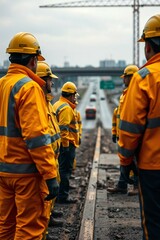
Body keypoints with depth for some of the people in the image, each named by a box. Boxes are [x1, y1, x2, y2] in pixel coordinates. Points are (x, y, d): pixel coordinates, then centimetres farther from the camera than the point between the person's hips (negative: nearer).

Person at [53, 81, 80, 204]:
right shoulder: (66, 108, -17)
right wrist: (66, 145, -22)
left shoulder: (57, 105, 15)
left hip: (59, 143, 10)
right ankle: (63, 196, 0)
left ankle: (57, 192, 26)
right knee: (66, 170, -4)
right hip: (67, 143, -10)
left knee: (61, 168, 17)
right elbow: (63, 128, -23)